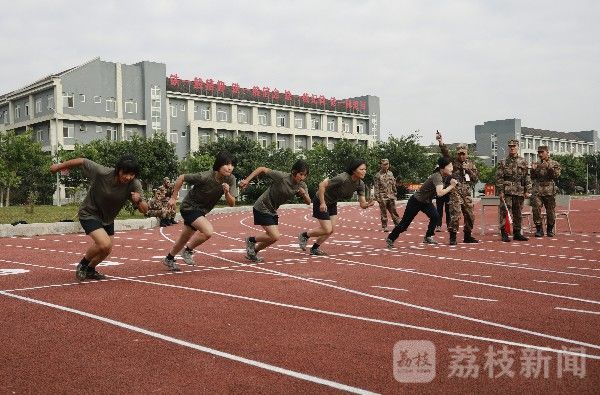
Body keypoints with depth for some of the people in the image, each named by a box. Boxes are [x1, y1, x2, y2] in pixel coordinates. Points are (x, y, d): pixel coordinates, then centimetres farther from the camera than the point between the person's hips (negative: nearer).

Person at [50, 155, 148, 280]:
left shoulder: (135, 185, -25)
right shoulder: (101, 172, -33)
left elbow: (144, 210, -23)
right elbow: (82, 161, -17)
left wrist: (139, 200, -46)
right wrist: (60, 166, -2)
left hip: (108, 219, 5)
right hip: (89, 213, -5)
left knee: (107, 250, 17)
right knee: (104, 244, -23)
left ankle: (90, 270, 46)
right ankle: (82, 265, 6)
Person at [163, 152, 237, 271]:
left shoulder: (230, 179, -14)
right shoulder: (205, 177, -30)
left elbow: (231, 204, -12)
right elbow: (181, 178, -17)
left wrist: (227, 193, -32)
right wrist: (173, 198, -11)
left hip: (201, 211, 7)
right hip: (189, 207, -7)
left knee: (185, 239, 22)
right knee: (208, 231, -27)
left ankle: (169, 259, 46)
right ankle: (188, 251, -2)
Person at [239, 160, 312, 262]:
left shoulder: (302, 185, -6)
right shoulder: (282, 177, -25)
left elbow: (308, 202, -4)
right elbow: (262, 169, -18)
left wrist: (304, 194, -25)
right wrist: (247, 180, -23)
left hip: (272, 211, 8)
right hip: (262, 208, -8)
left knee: (272, 237, 15)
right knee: (275, 237, -15)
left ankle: (253, 251, 38)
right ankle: (251, 240, 9)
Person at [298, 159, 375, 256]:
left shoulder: (360, 185, -11)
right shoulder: (342, 178, -33)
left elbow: (362, 204, -11)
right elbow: (322, 185, -30)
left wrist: (368, 204, -34)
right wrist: (322, 203, -29)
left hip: (332, 203, 8)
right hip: (321, 201, -7)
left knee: (331, 229, 5)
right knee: (327, 230, -8)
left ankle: (314, 248, 23)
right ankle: (304, 235, 15)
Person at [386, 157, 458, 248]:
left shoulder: (441, 176, -6)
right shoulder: (437, 177, -32)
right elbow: (440, 193, -46)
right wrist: (451, 186, -37)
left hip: (426, 201, 8)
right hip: (416, 201, -8)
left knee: (435, 216, -15)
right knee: (405, 222, 2)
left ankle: (428, 237, 0)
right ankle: (390, 239, 17)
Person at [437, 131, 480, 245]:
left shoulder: (471, 164, 15)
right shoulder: (453, 162, 3)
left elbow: (476, 177, 9)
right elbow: (445, 152, -14)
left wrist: (468, 169, -5)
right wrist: (441, 142, -30)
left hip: (467, 194, 5)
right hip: (455, 193, -5)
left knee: (470, 216, 9)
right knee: (455, 215, -12)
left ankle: (467, 236, 24)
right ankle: (453, 237, -5)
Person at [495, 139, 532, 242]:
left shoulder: (523, 162, 10)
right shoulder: (503, 162, 2)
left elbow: (527, 177, 10)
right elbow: (499, 178, -1)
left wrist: (527, 190, 3)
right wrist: (500, 191, -8)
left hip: (519, 192, 3)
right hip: (507, 192, -3)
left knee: (518, 213, 9)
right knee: (504, 212, -7)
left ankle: (517, 233, 18)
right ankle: (504, 234, -2)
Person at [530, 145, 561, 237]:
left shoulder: (554, 164, 8)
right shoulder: (536, 164, 16)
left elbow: (557, 175, -6)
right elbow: (532, 178, 15)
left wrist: (549, 167, -16)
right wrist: (533, 170, -2)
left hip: (549, 191, -2)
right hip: (537, 191, 2)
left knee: (551, 211, 2)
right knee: (536, 210, -9)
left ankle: (550, 229, 17)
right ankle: (539, 229, 0)